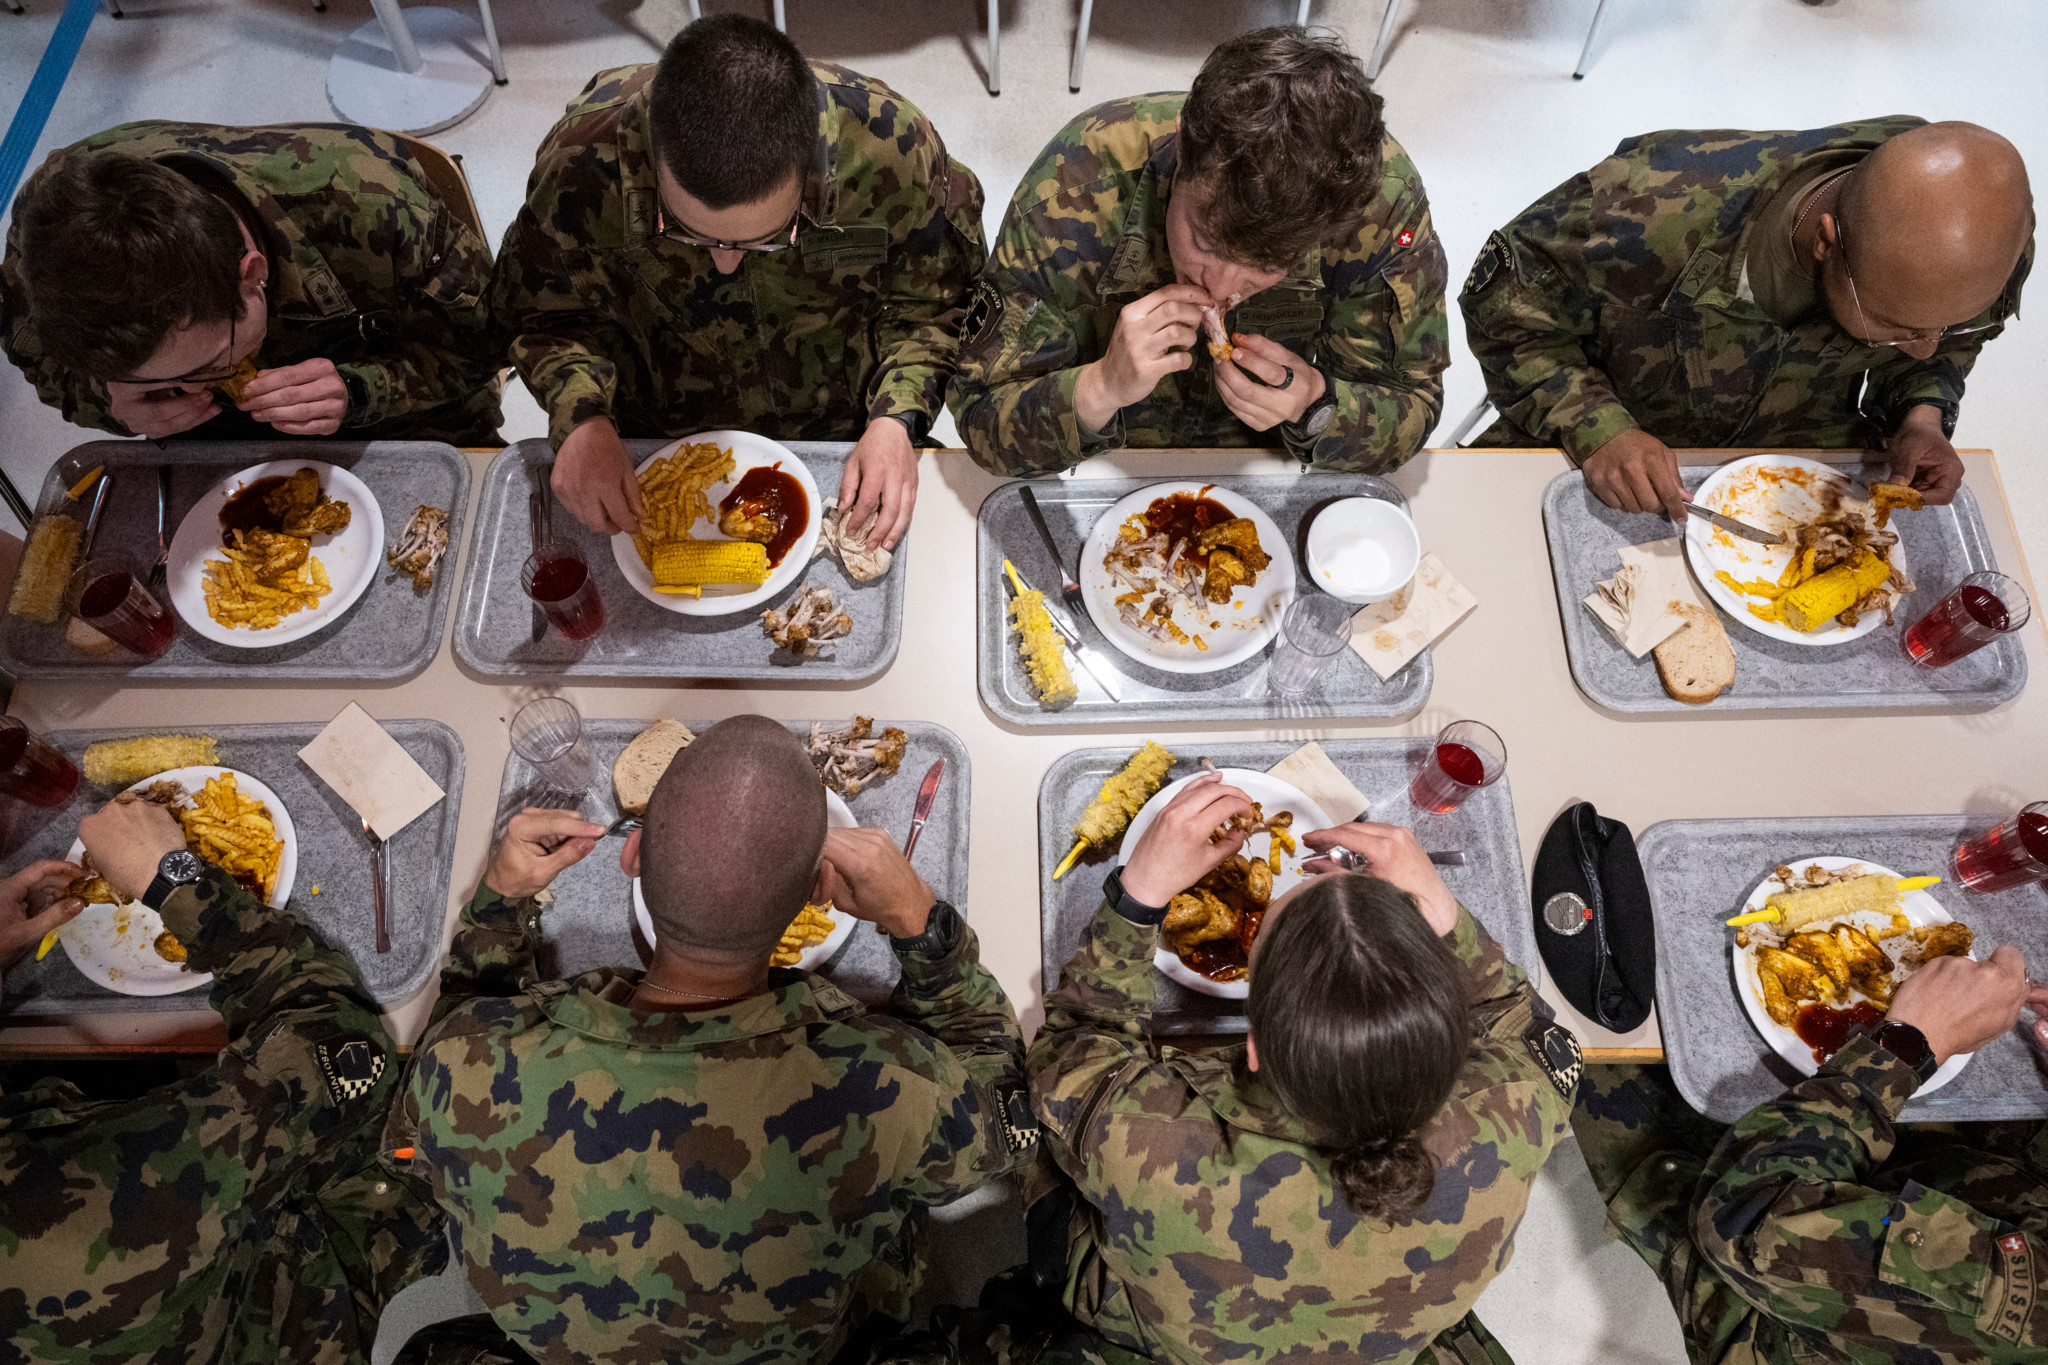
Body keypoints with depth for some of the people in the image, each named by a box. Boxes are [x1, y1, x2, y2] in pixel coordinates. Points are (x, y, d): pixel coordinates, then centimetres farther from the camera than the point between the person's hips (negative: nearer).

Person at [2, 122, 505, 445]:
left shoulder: (374, 203, -38)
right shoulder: (50, 211, -26)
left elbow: (475, 342, -20)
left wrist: (357, 392, -36)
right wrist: (105, 399, -28)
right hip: (213, 438, 4)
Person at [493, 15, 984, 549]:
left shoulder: (893, 146, -26)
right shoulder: (583, 157, -25)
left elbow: (934, 302, -6)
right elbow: (546, 309, -5)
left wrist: (897, 419, -23)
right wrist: (581, 417, -24)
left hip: (841, 438, 1)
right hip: (651, 443, 0)